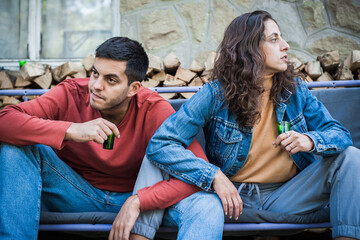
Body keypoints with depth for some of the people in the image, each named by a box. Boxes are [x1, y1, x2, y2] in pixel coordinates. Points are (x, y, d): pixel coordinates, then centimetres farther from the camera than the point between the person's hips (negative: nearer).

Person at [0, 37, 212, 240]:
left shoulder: (154, 110, -19)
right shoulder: (71, 94, -16)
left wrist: (137, 201, -37)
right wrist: (71, 131, -40)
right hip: (78, 193, 1)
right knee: (17, 146, -22)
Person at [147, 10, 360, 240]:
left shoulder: (296, 89, 4)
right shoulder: (216, 94, -8)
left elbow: (340, 133, 6)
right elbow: (159, 144, -16)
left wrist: (310, 140, -19)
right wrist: (214, 177, -28)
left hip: (286, 196, 4)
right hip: (232, 196, -3)